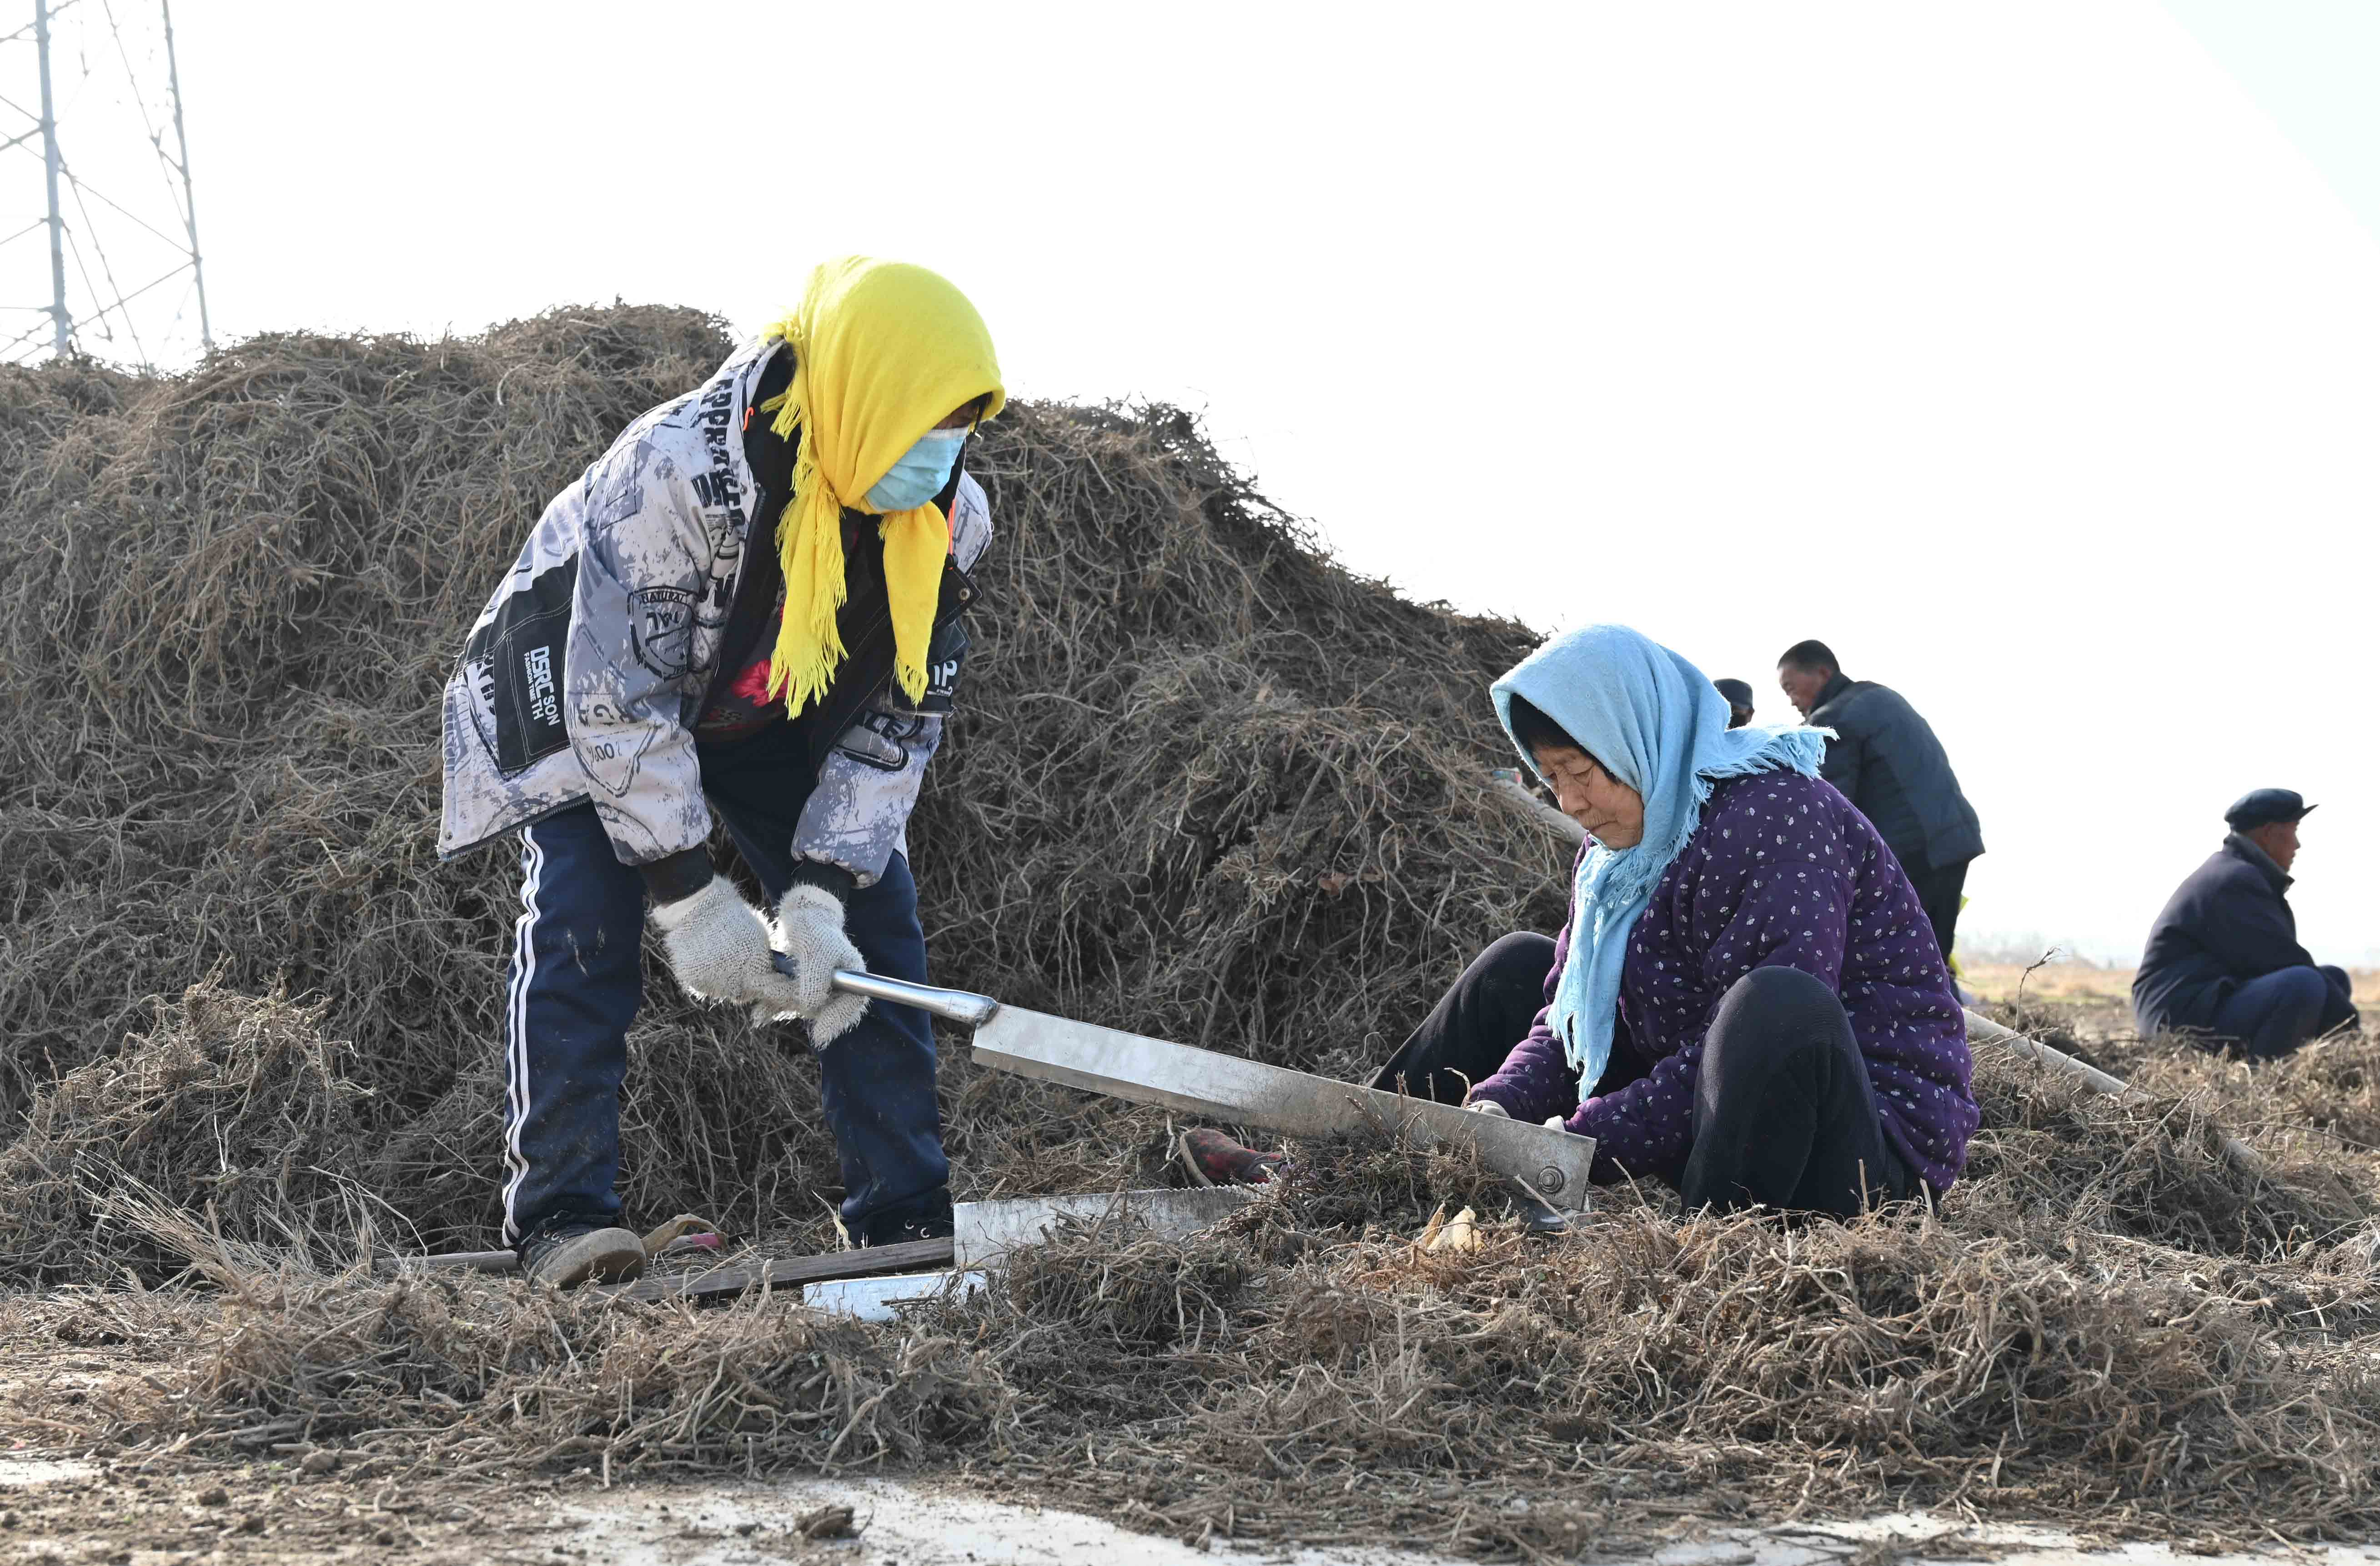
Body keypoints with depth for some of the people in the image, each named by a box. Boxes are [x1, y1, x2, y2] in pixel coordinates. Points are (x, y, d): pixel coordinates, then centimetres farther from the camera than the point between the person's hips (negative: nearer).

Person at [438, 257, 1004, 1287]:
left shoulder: (950, 519, -22)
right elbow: (618, 698, -34)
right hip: (586, 686, -5)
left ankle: (908, 1216, 1)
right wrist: (690, 902, -32)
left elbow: (894, 723, -15)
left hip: (770, 720, 5)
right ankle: (559, 1215, -18)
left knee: (872, 912, -4)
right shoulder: (675, 475, -40)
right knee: (585, 913, -23)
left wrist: (818, 897, -25)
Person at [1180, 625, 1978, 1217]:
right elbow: (1569, 1014, 8)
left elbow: (1771, 1028, -28)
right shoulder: (1625, 840, 10)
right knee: (1520, 968, 16)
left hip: (1870, 1130, -9)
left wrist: (1581, 1145, -26)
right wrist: (1498, 1111, -14)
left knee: (1777, 1005, -41)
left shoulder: (1772, 813, -20)